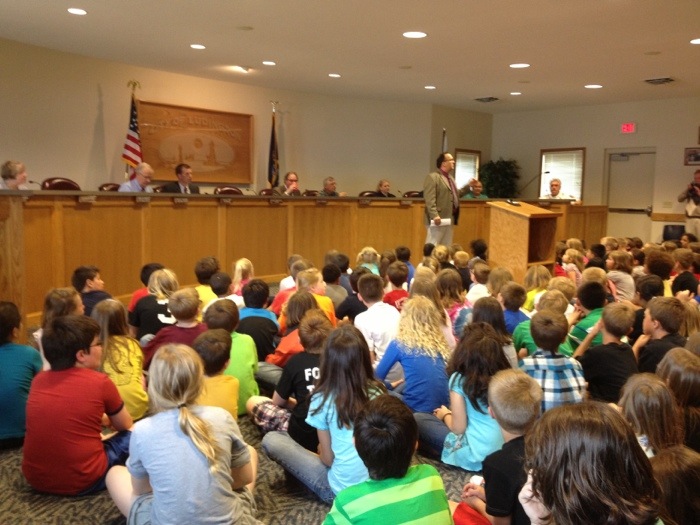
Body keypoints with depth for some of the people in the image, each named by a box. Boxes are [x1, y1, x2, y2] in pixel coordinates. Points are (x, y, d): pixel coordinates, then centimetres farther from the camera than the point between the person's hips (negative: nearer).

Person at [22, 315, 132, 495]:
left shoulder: (38, 380, 2)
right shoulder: (100, 382, -11)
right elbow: (126, 426, 7)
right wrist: (107, 420, 28)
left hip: (35, 478, 5)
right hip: (82, 482, -5)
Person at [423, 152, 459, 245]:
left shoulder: (450, 178, 20)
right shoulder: (432, 177, -10)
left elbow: (455, 195, 25)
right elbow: (429, 199, -19)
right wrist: (434, 215, -28)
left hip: (449, 219, 9)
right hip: (438, 219, -9)